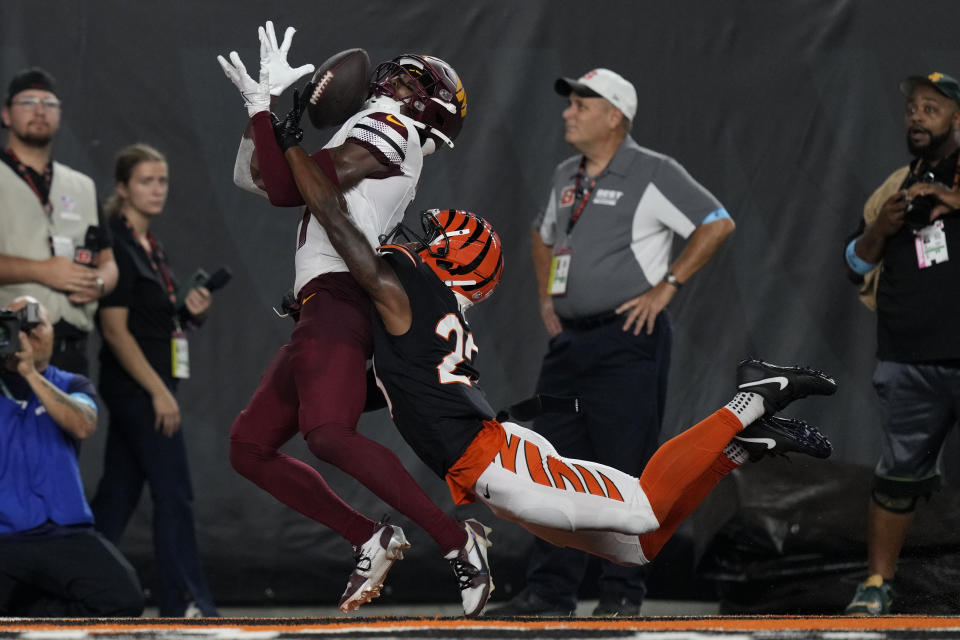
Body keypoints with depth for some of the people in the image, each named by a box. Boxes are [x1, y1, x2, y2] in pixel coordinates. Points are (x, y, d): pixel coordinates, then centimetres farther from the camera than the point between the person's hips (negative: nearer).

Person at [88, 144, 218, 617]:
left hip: (149, 383, 9)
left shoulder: (150, 248, 15)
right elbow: (115, 329, -17)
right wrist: (159, 392, -20)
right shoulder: (117, 246, -12)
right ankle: (184, 601, -7)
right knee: (174, 493, -9)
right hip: (134, 384, -9)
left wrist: (192, 312, 1)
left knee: (119, 491, 9)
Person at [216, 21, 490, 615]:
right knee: (251, 446, 11)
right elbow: (257, 179, 30)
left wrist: (264, 105, -2)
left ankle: (457, 540, -30)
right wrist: (265, 99, 21)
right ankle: (373, 541, 4)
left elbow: (287, 188, -10)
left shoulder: (388, 127, -1)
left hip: (336, 300, -10)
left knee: (329, 434, -29)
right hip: (322, 316, 10)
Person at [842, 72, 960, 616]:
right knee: (899, 474, 8)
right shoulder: (898, 187, 18)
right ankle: (878, 582, 15)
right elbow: (857, 264, 22)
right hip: (910, 363, 4)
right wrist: (881, 229, 1)